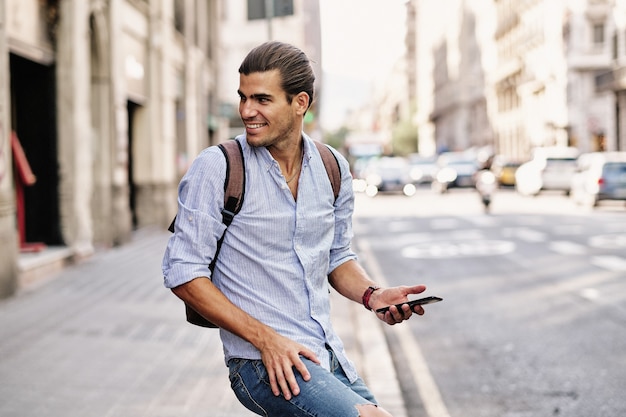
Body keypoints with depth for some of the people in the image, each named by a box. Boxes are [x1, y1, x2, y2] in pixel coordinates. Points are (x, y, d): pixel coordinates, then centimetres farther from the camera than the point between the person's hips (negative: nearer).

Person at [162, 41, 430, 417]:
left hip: (330, 358, 6)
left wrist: (372, 294, -2)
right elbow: (183, 273, -11)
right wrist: (266, 338, -17)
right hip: (261, 361, -6)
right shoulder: (216, 168, -10)